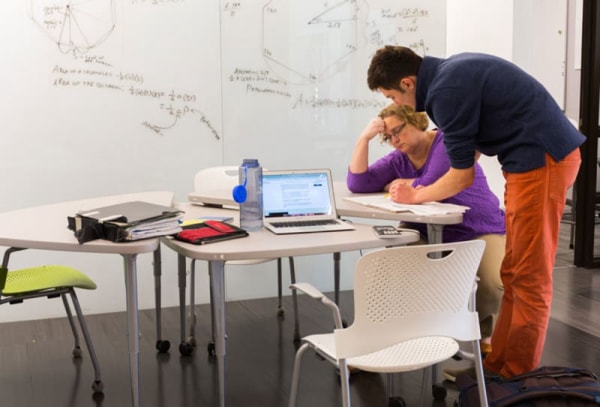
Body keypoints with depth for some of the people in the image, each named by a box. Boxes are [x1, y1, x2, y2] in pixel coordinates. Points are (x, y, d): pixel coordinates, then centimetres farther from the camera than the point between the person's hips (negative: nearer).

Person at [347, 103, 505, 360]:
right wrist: (365, 137, -11)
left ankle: (485, 333, 3)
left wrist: (396, 185, -6)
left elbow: (430, 187, -24)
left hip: (481, 231, -4)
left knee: (494, 283, -30)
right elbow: (357, 184, -6)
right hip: (433, 237, 5)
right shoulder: (397, 160, 5)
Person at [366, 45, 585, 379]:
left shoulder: (447, 90, -17)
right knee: (514, 274, 12)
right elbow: (473, 145, 24)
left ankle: (519, 375, 5)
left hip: (542, 159, -10)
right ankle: (500, 363, 19)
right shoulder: (451, 72, 12)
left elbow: (463, 176, -11)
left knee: (530, 277, -4)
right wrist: (427, 189, 18)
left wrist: (415, 196, 5)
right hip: (543, 156, 10)